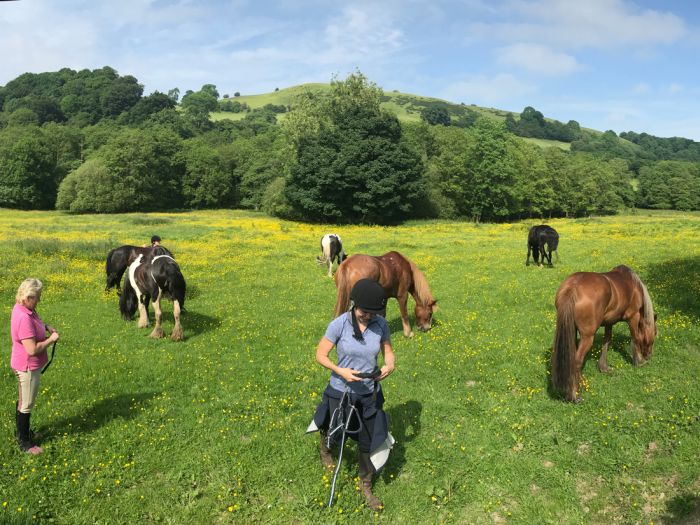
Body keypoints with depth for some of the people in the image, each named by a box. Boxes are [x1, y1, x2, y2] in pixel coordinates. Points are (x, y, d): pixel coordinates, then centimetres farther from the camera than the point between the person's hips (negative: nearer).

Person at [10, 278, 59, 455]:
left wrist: (46, 327, 5)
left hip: (27, 365, 10)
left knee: (23, 400, 25)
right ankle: (25, 442, 22)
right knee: (27, 405, 7)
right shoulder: (23, 318, -31)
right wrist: (51, 340, -17)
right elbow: (32, 349, -30)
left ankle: (22, 432, 42)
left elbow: (35, 322, 22)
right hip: (28, 367, -10)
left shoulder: (24, 308, -2)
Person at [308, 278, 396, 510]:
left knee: (368, 441, 11)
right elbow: (320, 355, -13)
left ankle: (366, 486, 36)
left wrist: (390, 365, -22)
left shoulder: (380, 324, -14)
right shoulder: (339, 325, -22)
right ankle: (325, 447, 62)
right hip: (341, 391, -1)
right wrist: (341, 371, -29)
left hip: (370, 393, 2)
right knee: (334, 431, 24)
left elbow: (388, 352, 1)